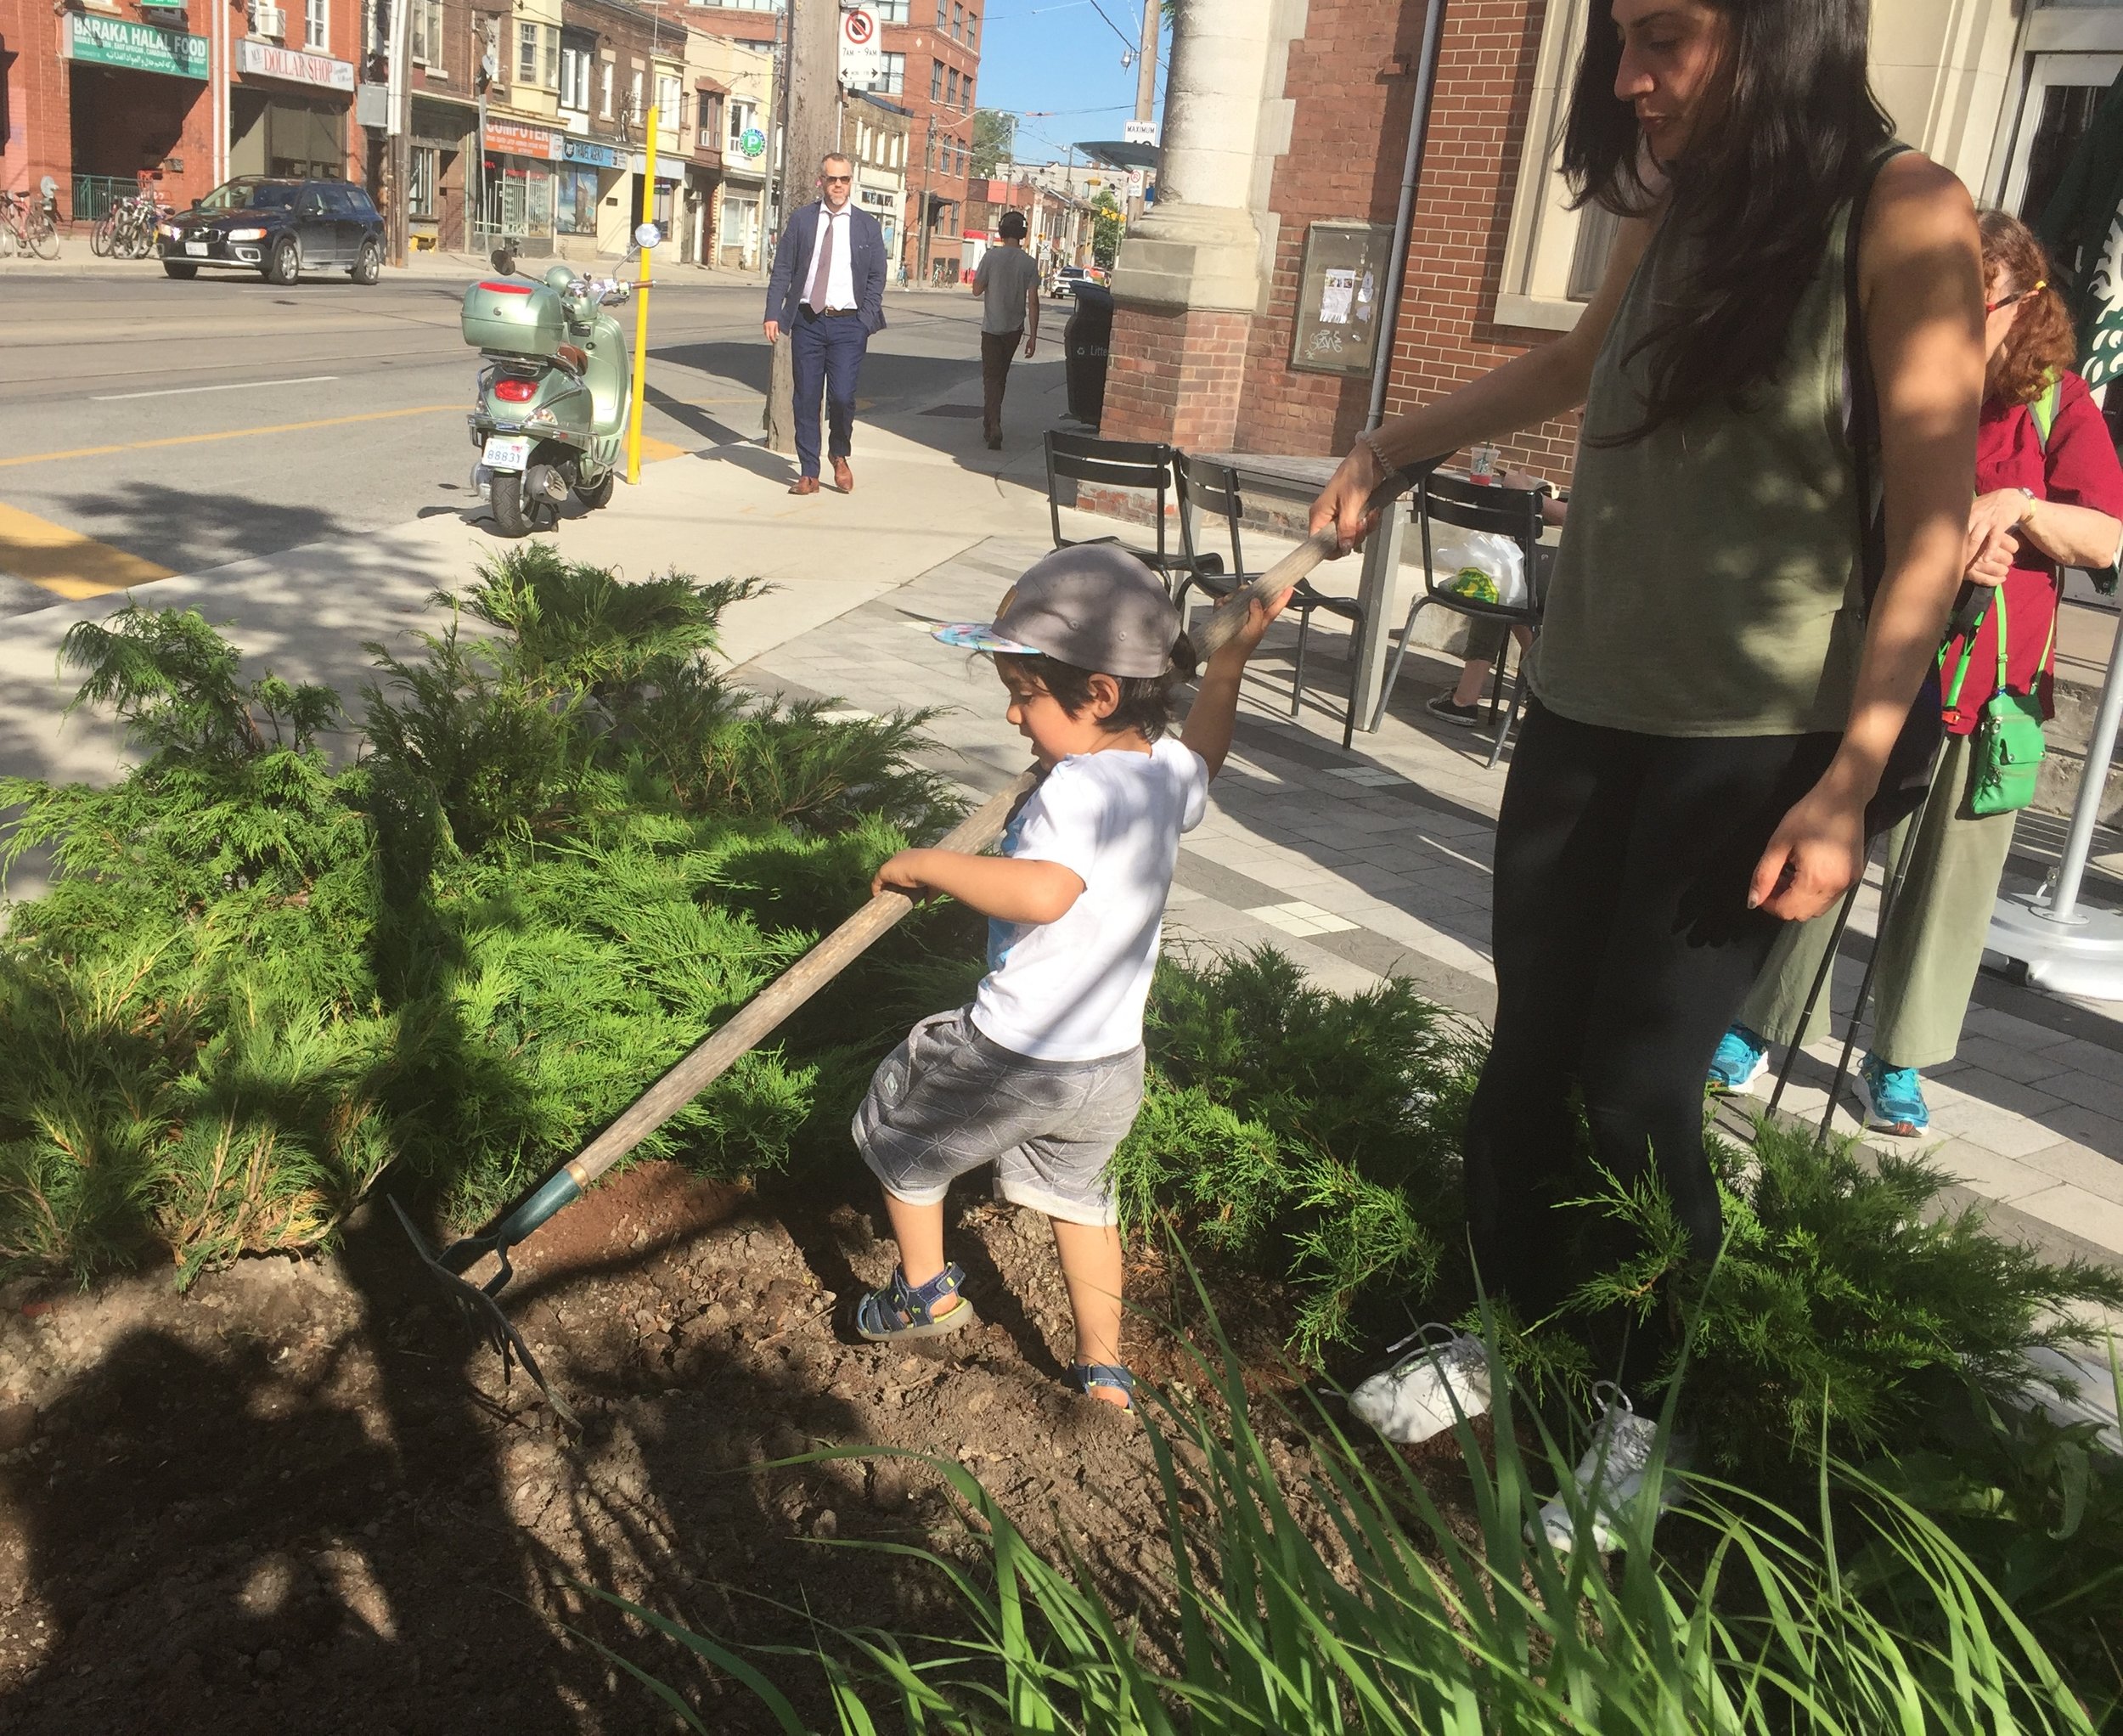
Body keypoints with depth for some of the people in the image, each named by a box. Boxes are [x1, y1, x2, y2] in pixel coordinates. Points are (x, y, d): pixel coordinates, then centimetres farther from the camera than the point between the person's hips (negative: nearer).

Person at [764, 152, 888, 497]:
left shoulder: (867, 225, 7)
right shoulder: (801, 219, 6)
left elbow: (877, 277, 7)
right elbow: (781, 271, 5)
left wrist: (868, 320, -4)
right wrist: (773, 314, -5)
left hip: (848, 324, -1)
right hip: (807, 322, 1)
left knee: (842, 396, -11)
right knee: (806, 399, 3)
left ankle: (840, 455, 18)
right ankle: (809, 474, 13)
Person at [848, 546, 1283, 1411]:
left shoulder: (1079, 788, -26)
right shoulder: (1169, 772, 0)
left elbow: (1040, 891, -43)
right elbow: (1202, 756, 25)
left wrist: (927, 865, -31)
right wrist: (1231, 657, 28)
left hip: (1013, 1053, -8)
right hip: (1114, 1064, 8)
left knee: (898, 1128, 19)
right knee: (1079, 1197, 27)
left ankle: (926, 1291, 34)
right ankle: (1104, 1375, 32)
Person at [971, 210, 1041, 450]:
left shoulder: (991, 256, -10)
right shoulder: (1029, 263, -4)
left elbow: (977, 290, -3)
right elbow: (1033, 301, -6)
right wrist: (1033, 336, -3)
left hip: (992, 327, -3)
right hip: (1015, 328, 3)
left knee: (991, 377, -3)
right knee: (1001, 376, 18)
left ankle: (994, 426, -22)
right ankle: (990, 423, 29)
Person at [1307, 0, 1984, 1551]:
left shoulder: (1902, 217, -10)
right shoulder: (1674, 215, 9)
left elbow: (1933, 526, -13)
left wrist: (1849, 787, -18)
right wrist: (1392, 447, 34)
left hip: (1753, 748, -6)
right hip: (1583, 712, 6)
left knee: (1635, 1096, -2)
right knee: (1528, 1064, 10)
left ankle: (1640, 1411, 20)